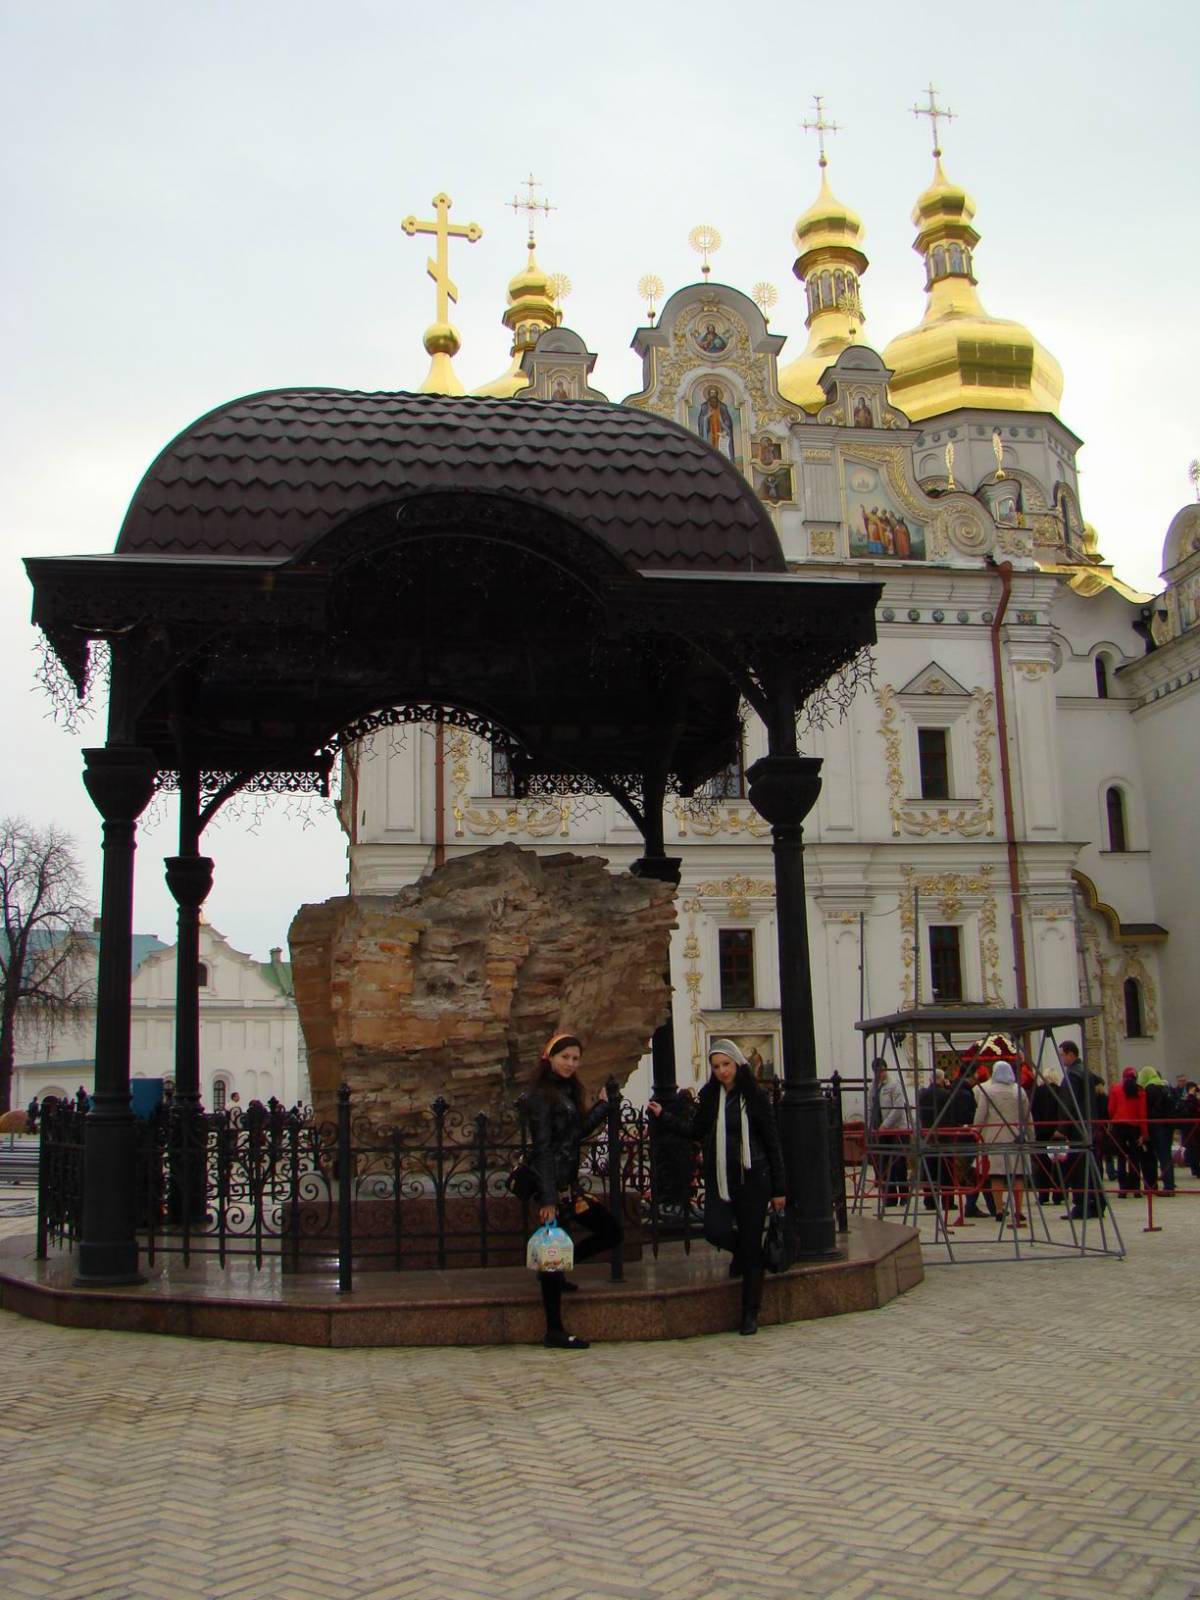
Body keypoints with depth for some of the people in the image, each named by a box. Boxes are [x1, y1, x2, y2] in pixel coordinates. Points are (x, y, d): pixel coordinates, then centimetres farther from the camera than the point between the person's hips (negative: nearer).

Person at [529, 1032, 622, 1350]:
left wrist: (602, 1106, 17)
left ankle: (556, 1271, 24)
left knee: (610, 1231, 13)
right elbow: (542, 1148, -18)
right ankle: (554, 1332, 3)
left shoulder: (568, 1092, 14)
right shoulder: (543, 1095, -13)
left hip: (569, 1185, 9)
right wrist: (547, 1198, -22)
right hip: (553, 1185, -9)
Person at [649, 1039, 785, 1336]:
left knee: (751, 1243, -2)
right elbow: (695, 1130, 10)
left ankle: (750, 1312, 11)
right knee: (715, 1230, -11)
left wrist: (778, 1188, -3)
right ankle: (741, 1252, 27)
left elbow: (772, 1142, -2)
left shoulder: (755, 1097, -5)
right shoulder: (709, 1096, 5)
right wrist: (663, 1117, -2)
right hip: (719, 1177, 3)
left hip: (753, 1177, -3)